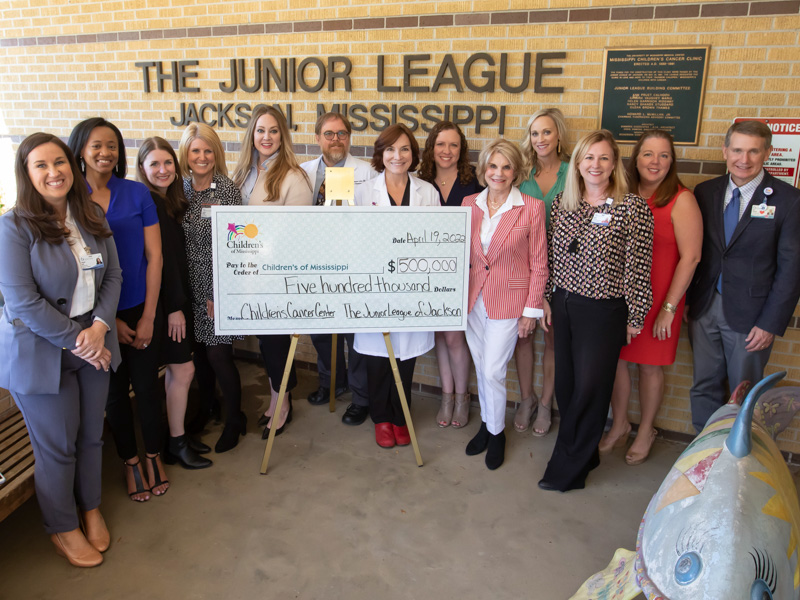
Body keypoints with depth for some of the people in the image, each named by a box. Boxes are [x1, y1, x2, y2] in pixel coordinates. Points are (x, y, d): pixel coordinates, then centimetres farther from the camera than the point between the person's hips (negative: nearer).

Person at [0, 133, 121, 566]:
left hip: (93, 343, 5)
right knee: (57, 445, 9)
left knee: (91, 434, 17)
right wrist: (75, 340, -16)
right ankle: (62, 526, 33)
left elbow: (113, 275, 4)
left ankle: (90, 508, 41)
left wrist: (100, 327, -10)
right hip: (39, 352, -5)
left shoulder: (92, 218, 3)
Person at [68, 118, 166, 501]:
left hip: (141, 308, 0)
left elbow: (154, 256, -3)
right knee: (115, 390, 13)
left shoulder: (137, 193, -3)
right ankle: (129, 460, 32)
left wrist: (148, 317, -6)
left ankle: (153, 456, 31)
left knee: (146, 385, 8)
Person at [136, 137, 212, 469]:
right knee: (183, 369, -2)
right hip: (163, 299, -8)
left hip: (179, 296, 8)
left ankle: (179, 435, 26)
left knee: (176, 370, 14)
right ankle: (176, 445, 13)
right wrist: (174, 306, -17)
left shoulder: (173, 201, 11)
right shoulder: (146, 202, -15)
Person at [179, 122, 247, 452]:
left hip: (219, 284, -5)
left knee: (218, 353, -3)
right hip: (190, 285, 5)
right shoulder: (180, 188, 6)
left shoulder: (227, 189, -9)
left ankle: (234, 419, 19)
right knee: (198, 350, 15)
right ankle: (205, 406, 38)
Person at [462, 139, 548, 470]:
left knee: (492, 371, -2)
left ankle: (496, 432, 22)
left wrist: (531, 310, -6)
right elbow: (463, 253, 10)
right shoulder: (469, 204, 3)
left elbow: (538, 264, -5)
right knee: (481, 368, 14)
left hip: (508, 301, -4)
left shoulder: (532, 207, -8)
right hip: (474, 298, 4)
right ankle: (486, 424, 35)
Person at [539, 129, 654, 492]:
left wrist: (635, 317, -6)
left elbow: (639, 267, -8)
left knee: (590, 389, 3)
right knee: (565, 383, 13)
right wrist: (546, 298, 10)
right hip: (563, 305, 5)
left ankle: (567, 469, 21)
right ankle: (583, 455, 35)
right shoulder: (562, 202, 5)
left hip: (604, 311, -5)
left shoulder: (633, 207, -10)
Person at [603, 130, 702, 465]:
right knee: (615, 359, 10)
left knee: (650, 365, 9)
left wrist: (669, 307, -13)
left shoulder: (681, 200, -9)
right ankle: (619, 426, 32)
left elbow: (690, 257, -11)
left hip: (657, 297, -4)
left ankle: (645, 432, 31)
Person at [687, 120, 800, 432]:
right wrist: (684, 299, 3)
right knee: (704, 386, 14)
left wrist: (771, 323, -11)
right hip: (704, 307, 3)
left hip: (749, 315, -3)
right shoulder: (705, 192, 4)